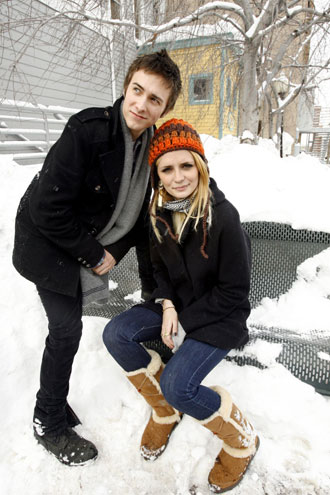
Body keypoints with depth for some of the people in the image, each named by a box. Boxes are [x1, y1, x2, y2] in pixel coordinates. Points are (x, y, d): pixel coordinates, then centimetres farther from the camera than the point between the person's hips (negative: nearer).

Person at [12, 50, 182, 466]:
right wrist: (95, 254, -19)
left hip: (84, 243, 7)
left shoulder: (149, 148, -5)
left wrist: (113, 253, -2)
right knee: (67, 327, -2)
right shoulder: (88, 130, -27)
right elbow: (48, 209, -28)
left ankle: (52, 407, 40)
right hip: (46, 241, -6)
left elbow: (141, 213, 4)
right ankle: (50, 425, 24)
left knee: (67, 326, 16)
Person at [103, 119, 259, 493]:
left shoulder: (223, 217, -23)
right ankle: (165, 411, 12)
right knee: (115, 335, -12)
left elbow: (233, 291, -16)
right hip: (176, 304, 6)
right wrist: (167, 306, -10)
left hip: (219, 315, -6)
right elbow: (159, 266, 8)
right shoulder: (160, 212, -5)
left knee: (177, 385, -23)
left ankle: (242, 440, 9)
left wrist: (184, 323, -16)